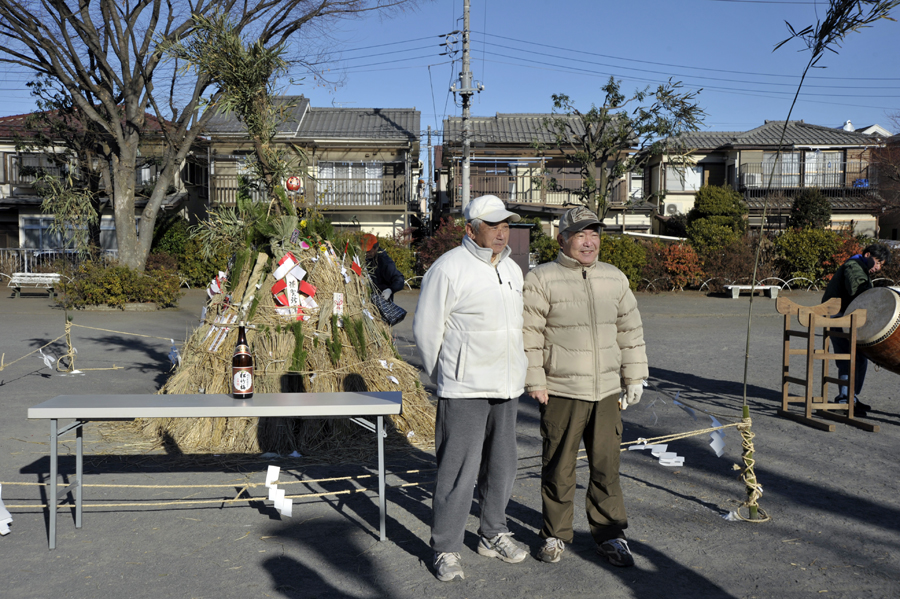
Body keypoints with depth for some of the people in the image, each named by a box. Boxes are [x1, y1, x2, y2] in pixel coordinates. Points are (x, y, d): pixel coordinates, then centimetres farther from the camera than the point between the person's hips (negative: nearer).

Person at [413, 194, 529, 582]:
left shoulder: (512, 270, 12)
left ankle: (493, 535, 32)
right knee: (459, 468, -5)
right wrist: (443, 377, 5)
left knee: (501, 466, 15)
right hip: (465, 389, -7)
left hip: (506, 388, 7)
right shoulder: (449, 269, -10)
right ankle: (446, 550, 9)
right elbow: (426, 328, -4)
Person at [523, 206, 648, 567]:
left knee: (607, 466, 8)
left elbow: (630, 331, 16)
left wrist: (634, 377, 14)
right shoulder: (541, 280, -5)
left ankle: (610, 534, 23)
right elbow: (529, 334, -6)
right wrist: (534, 381, -9)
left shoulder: (615, 279, 11)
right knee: (559, 468, 6)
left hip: (607, 390, 4)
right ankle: (556, 535, 22)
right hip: (561, 392, -4)